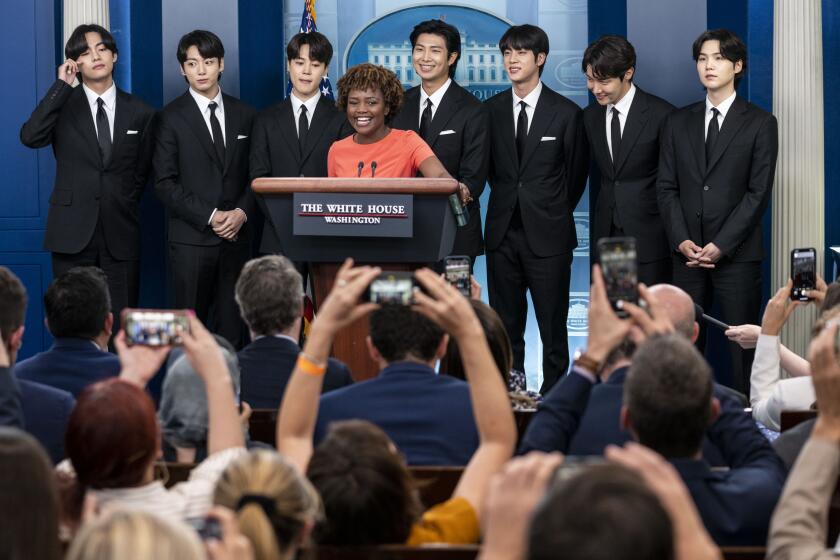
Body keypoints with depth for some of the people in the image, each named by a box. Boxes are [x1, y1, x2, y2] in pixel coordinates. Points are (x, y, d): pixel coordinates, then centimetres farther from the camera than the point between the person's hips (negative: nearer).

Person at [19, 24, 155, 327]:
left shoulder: (140, 112, 7)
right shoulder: (63, 106, 3)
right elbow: (30, 137, -17)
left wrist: (122, 210, 10)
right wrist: (61, 85, -15)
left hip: (121, 234, 1)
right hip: (72, 232, -1)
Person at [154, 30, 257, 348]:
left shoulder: (244, 115, 10)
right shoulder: (173, 117, 0)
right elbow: (165, 183, -5)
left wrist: (242, 212, -6)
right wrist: (209, 217, -12)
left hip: (236, 236, 3)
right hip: (192, 238, -3)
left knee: (231, 326, 4)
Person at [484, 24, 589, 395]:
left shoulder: (566, 113, -2)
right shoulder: (492, 110, 7)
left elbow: (576, 174, 7)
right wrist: (509, 202, 13)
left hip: (547, 235, -3)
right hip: (503, 232, 3)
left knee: (553, 327, -1)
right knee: (506, 326, 7)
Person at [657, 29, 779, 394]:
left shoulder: (760, 124, 2)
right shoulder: (678, 123, 13)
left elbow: (759, 192, -4)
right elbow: (666, 187, 9)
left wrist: (719, 246, -12)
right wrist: (681, 240, -6)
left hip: (737, 254, -3)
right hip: (688, 253, 3)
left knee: (742, 346, -3)